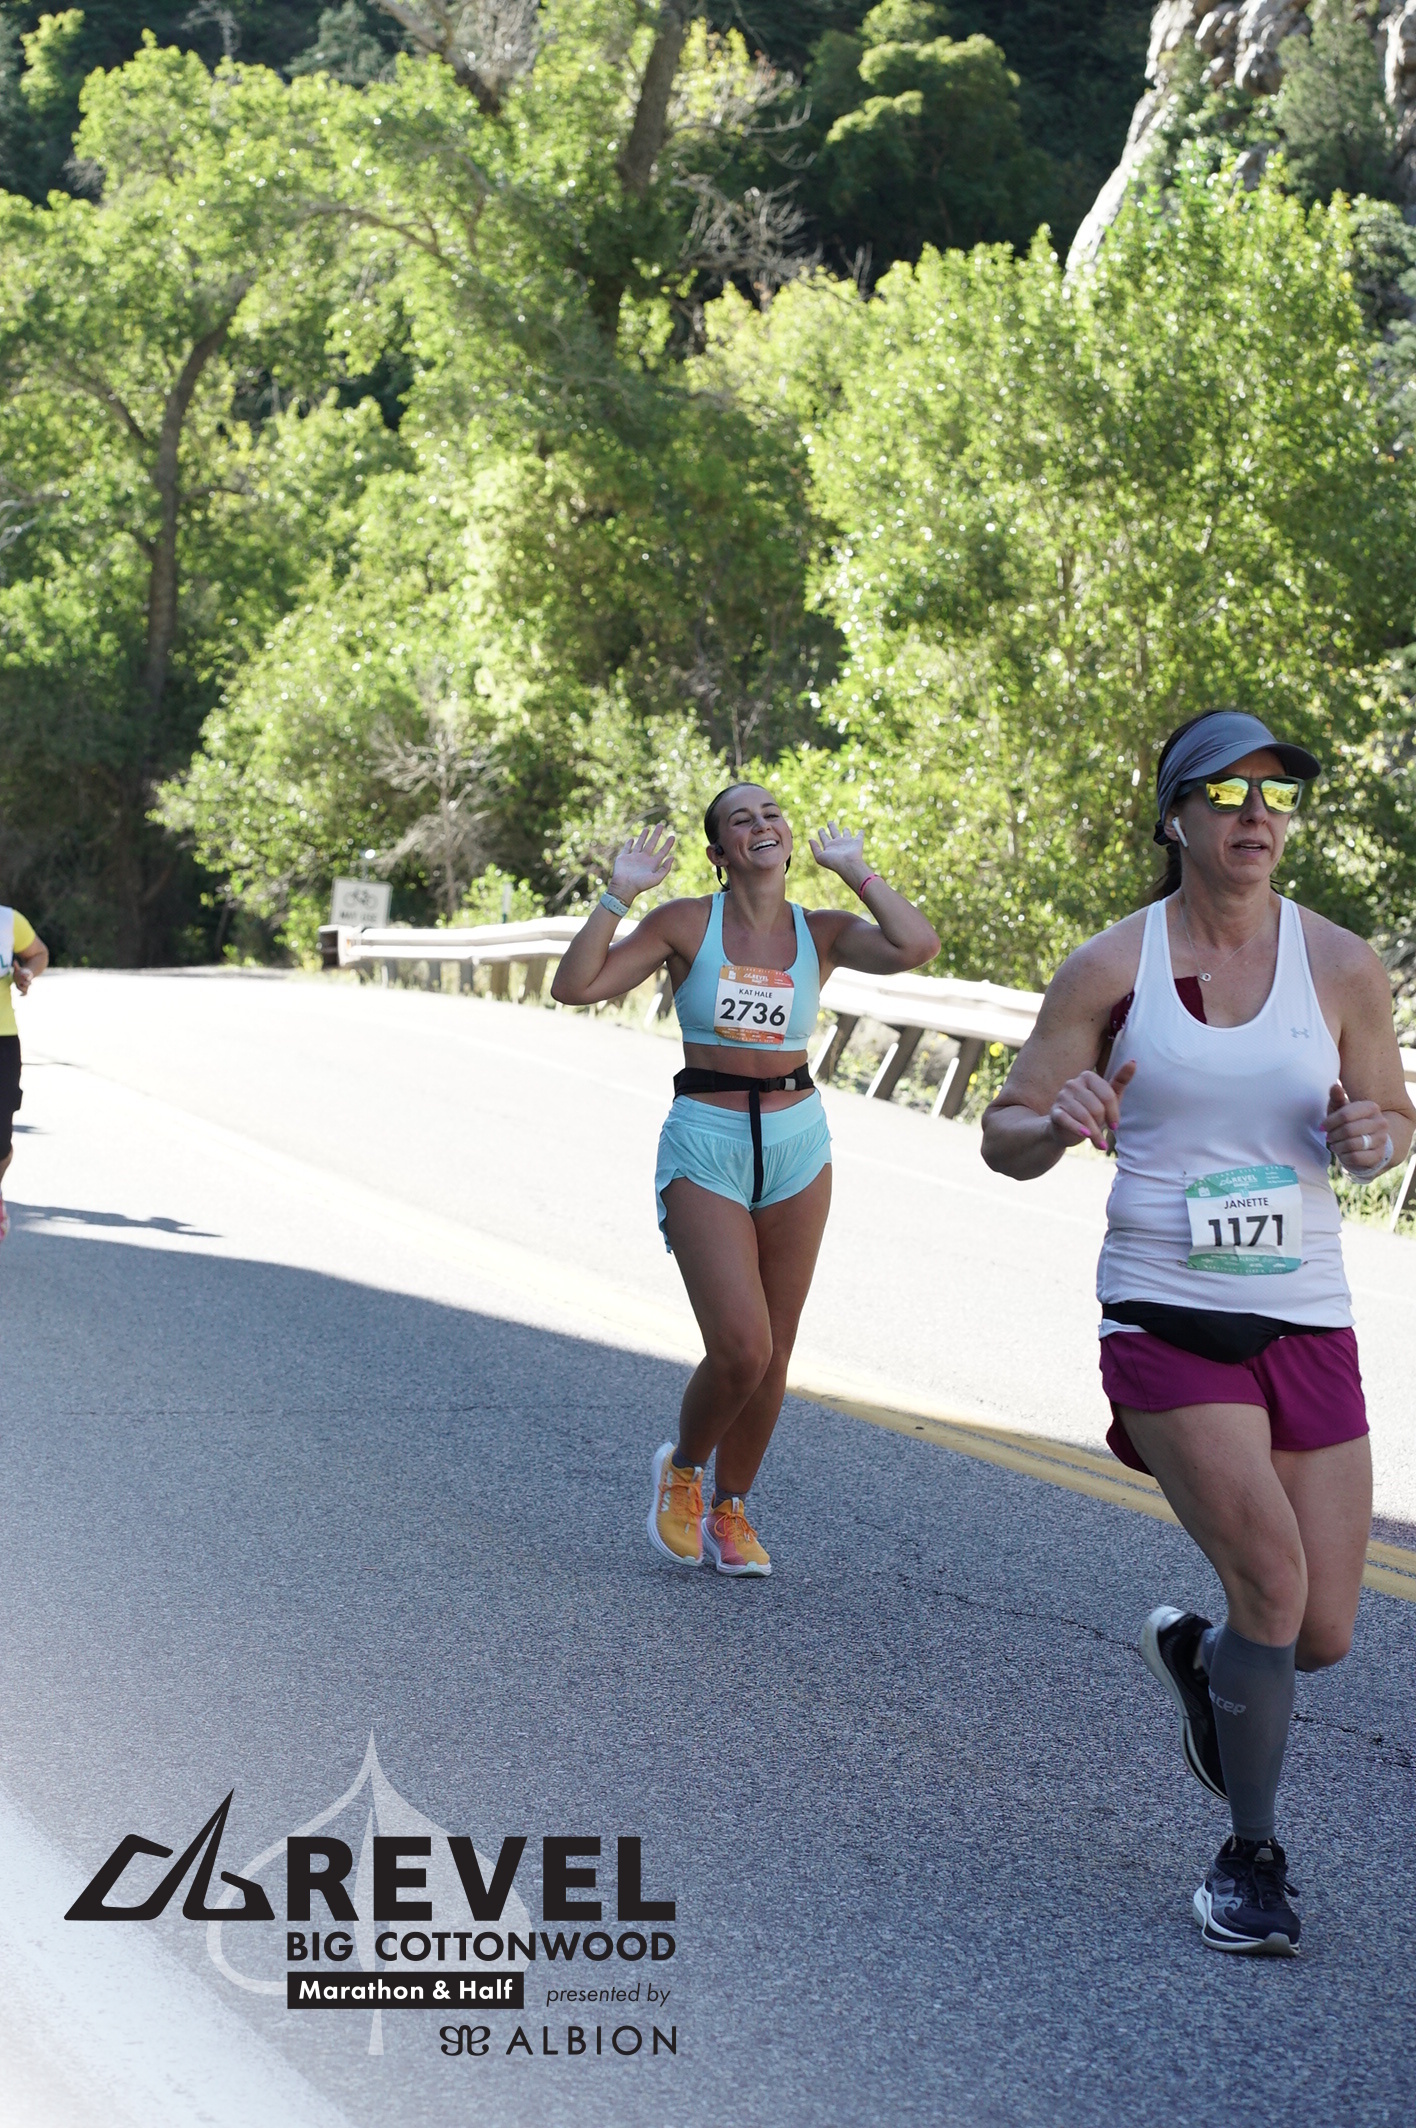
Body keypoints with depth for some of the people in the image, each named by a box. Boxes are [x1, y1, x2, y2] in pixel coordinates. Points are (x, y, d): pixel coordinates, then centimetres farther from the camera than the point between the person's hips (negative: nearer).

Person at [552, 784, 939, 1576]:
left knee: (773, 1353, 8)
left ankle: (729, 1510, 28)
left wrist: (855, 870, -7)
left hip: (798, 1146, 3)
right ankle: (682, 1469, 14)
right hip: (705, 1150, -3)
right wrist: (619, 895, -15)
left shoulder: (822, 932, 2)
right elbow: (576, 985, -9)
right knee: (740, 1347, -16)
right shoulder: (686, 923, -4)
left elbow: (916, 947, -16)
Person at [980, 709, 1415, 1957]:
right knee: (1274, 1582, -18)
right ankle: (1253, 1859, 5)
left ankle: (1192, 1654, 41)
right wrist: (1061, 1126, -20)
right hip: (1167, 1322, -3)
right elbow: (1005, 1138, 3)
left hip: (1308, 1325, 3)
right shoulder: (1112, 967, -2)